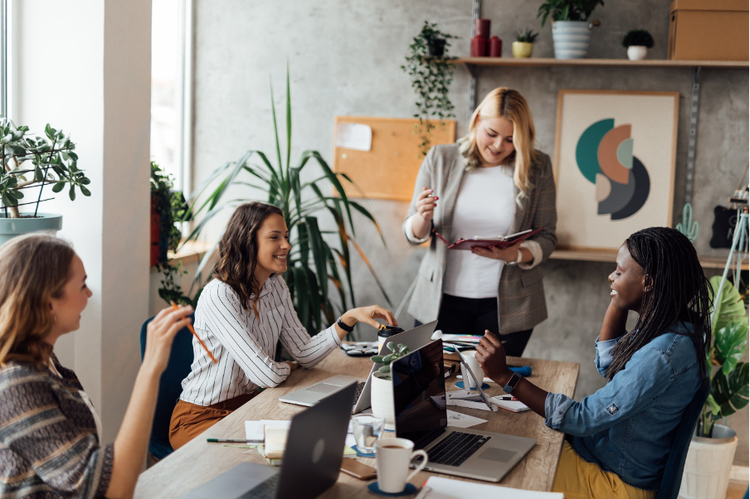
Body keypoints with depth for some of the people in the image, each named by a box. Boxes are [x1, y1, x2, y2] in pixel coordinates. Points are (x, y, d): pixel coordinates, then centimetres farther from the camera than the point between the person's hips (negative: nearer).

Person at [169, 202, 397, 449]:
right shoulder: (218, 296, -25)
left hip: (249, 405, 8)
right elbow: (267, 375, -29)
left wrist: (349, 318, -11)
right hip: (201, 418, -8)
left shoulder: (276, 286, 4)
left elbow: (305, 354, 1)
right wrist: (289, 368, -5)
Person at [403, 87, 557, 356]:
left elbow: (547, 238, 2)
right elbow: (412, 233, 4)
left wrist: (516, 255, -18)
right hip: (442, 303, 1)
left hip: (507, 306, 0)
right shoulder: (439, 159, 1)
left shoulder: (537, 167, 0)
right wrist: (423, 218, -18)